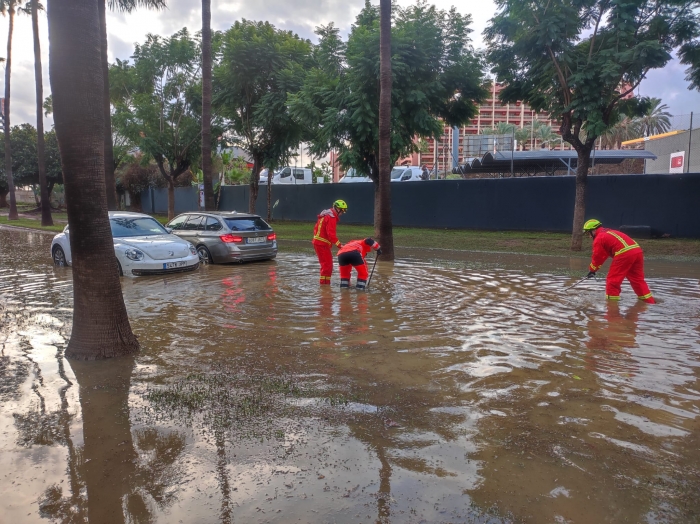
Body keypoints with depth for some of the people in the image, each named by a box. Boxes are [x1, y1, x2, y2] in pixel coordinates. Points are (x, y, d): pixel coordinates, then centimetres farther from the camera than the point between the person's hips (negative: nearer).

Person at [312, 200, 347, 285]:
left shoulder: (326, 215, 16)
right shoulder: (331, 217, -15)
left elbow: (316, 228, 20)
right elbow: (331, 234, -24)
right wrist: (339, 244, -24)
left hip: (317, 242, 10)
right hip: (322, 244, -10)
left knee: (326, 264, 16)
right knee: (327, 264, -7)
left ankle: (324, 283, 22)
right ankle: (325, 283, -6)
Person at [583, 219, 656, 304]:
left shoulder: (599, 238, 3)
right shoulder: (609, 232, 30)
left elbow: (597, 256, 6)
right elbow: (604, 255, 32)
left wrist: (592, 270, 20)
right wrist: (594, 268, 32)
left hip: (624, 254, -9)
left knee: (612, 280, 3)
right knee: (638, 280, 18)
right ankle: (650, 302, 23)